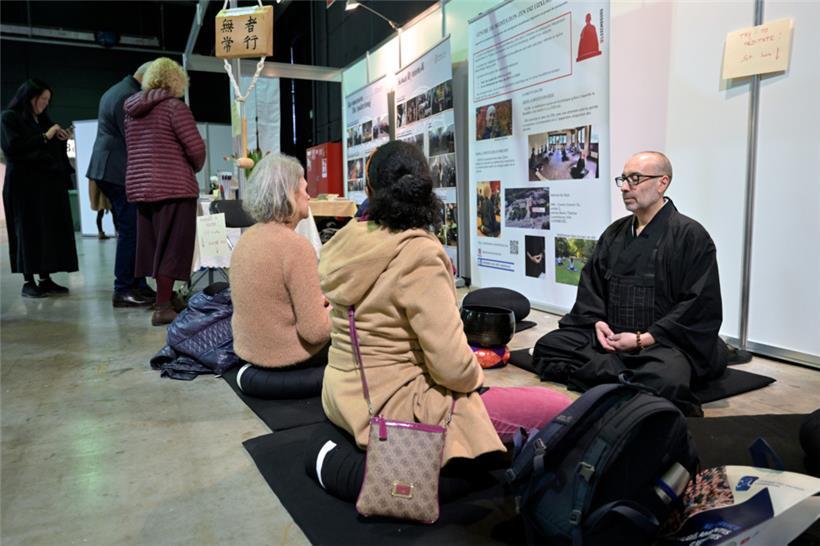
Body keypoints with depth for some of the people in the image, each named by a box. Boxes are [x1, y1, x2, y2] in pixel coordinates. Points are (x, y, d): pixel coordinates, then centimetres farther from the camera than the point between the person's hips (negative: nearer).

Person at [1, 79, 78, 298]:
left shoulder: (43, 119, 19)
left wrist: (61, 140, 5)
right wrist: (45, 137, -13)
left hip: (48, 183, 6)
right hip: (24, 183, -6)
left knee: (51, 230, 1)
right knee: (28, 230, -6)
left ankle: (45, 279, 6)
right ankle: (28, 282, -2)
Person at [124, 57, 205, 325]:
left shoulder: (131, 110, 15)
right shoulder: (174, 106, -8)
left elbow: (130, 148, 20)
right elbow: (196, 147, -12)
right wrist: (195, 168, 6)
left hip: (138, 185, 7)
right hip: (172, 186, -7)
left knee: (153, 244, 14)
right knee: (171, 246, -3)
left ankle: (163, 297, 23)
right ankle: (163, 308, -2)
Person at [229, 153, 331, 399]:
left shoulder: (246, 239, 1)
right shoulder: (296, 245, -25)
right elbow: (315, 331, -26)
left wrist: (321, 299, 12)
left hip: (250, 349, 8)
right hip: (288, 358, -8)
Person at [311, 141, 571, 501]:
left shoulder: (348, 241, -3)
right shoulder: (419, 255, -23)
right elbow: (453, 366, -22)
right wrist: (476, 375, -3)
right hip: (393, 408, -8)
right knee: (559, 410, -5)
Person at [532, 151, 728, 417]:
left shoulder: (690, 235, -5)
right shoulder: (614, 232, 13)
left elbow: (701, 306, -11)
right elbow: (590, 283, 15)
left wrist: (644, 340, -17)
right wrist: (597, 321, -5)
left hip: (665, 340, -5)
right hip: (609, 334, 6)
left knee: (665, 380, -38)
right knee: (547, 346, -13)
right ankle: (630, 379, -17)